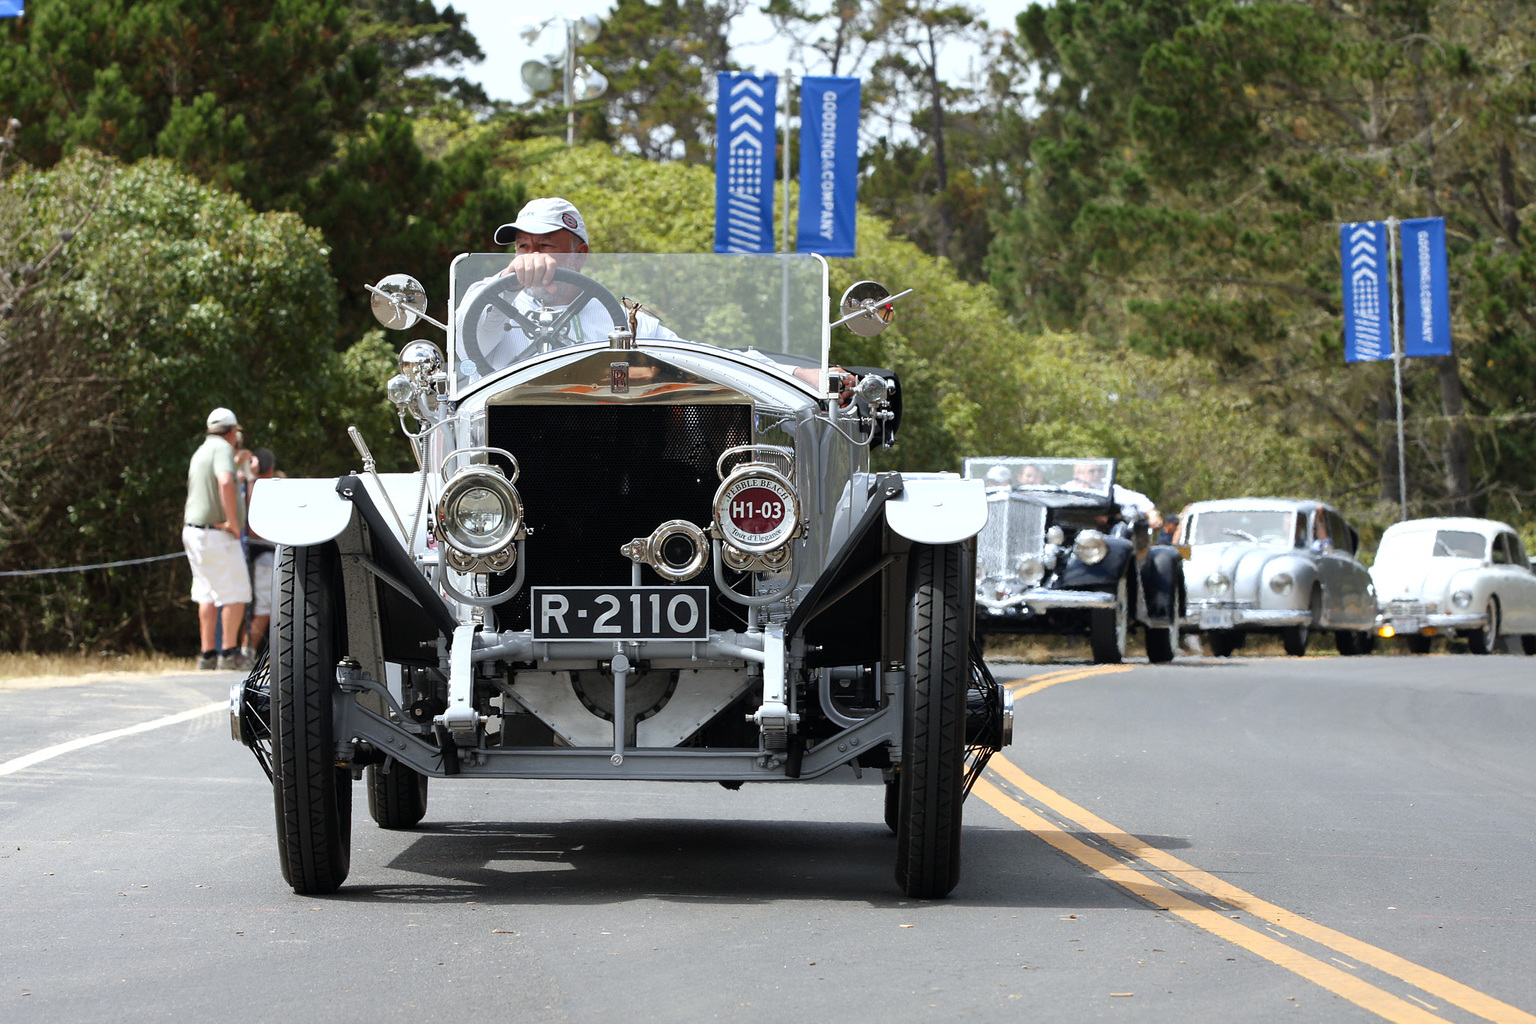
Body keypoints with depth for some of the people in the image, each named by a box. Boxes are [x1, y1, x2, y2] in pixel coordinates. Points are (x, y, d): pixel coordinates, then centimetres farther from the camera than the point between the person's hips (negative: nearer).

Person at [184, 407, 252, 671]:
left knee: (207, 595, 10)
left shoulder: (200, 452, 18)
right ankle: (230, 653, -5)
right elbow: (226, 482, -30)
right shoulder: (222, 448, -11)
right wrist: (233, 522, -22)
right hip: (217, 534, -9)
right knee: (236, 593, -4)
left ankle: (208, 654, 9)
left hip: (193, 531, 9)